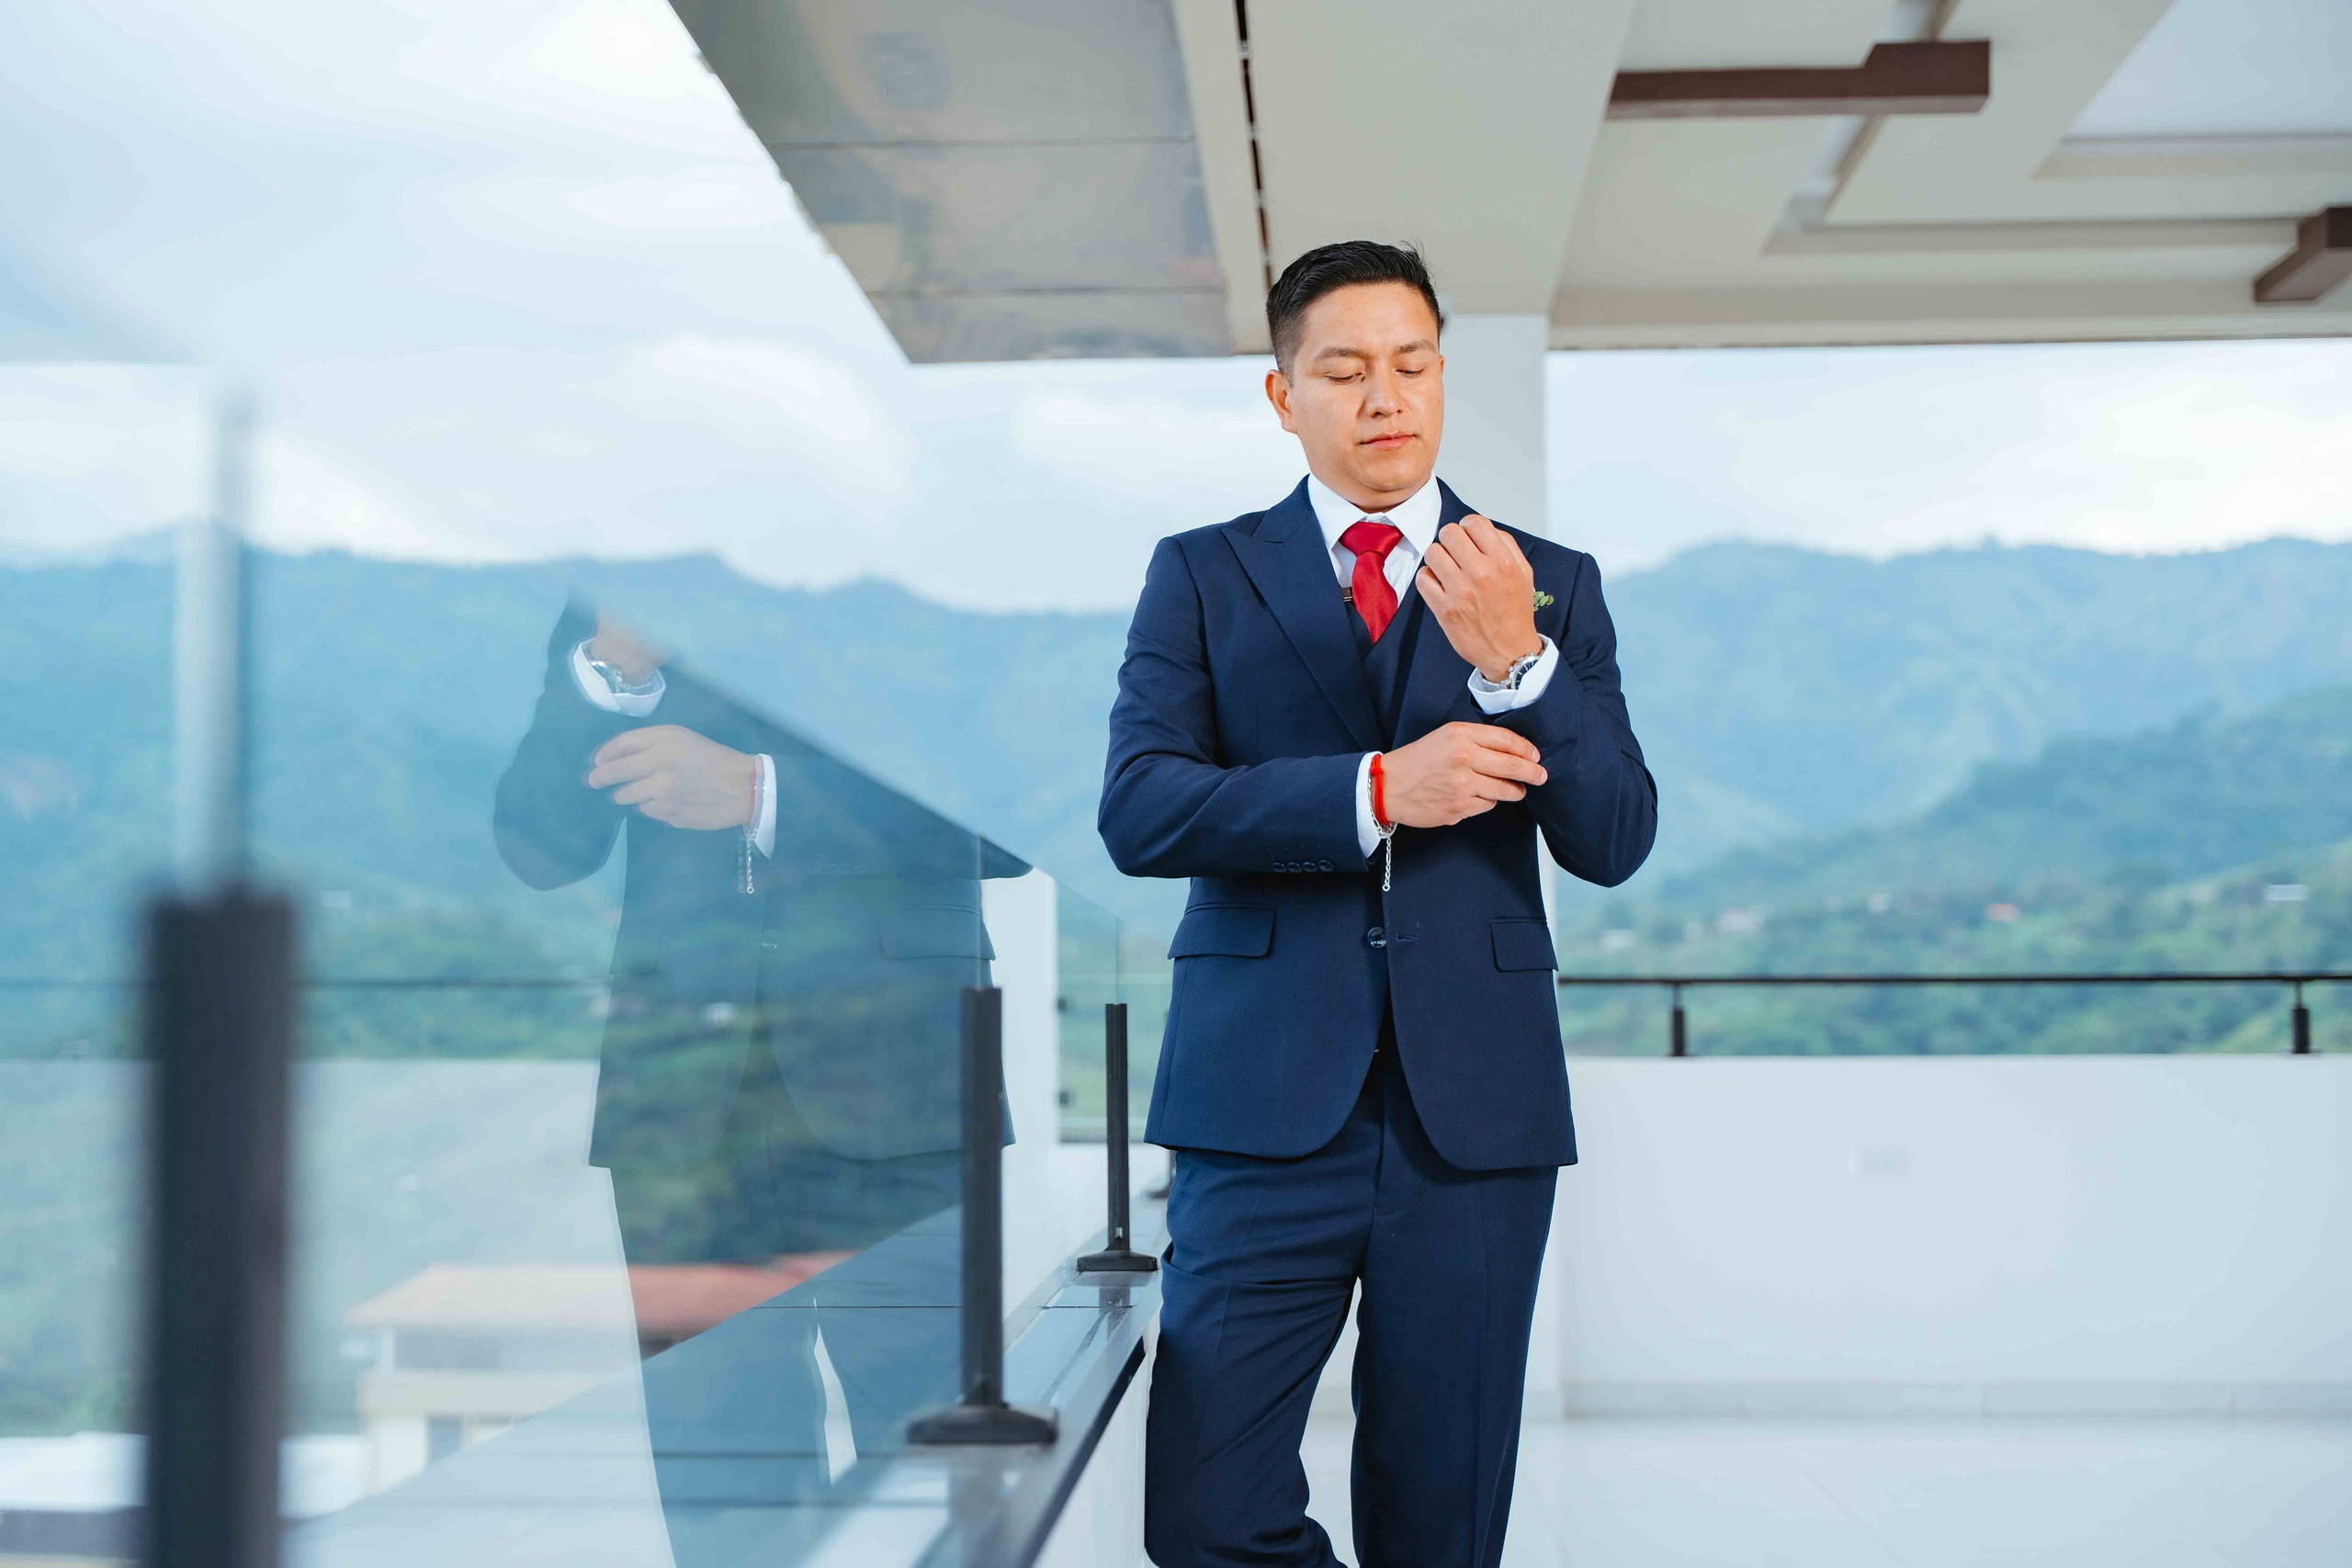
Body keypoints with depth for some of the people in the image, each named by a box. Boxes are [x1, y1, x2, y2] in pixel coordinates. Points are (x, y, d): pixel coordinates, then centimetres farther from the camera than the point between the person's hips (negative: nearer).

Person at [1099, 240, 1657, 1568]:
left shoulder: (1551, 586, 9)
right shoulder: (1201, 576, 7)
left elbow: (1613, 842, -1)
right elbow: (1139, 811, -6)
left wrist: (1513, 659, -17)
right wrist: (1376, 788, -18)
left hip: (1476, 1108, 1)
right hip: (1267, 1104, -1)